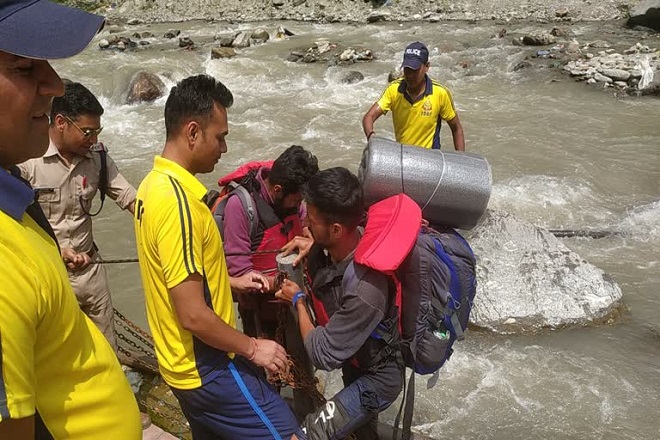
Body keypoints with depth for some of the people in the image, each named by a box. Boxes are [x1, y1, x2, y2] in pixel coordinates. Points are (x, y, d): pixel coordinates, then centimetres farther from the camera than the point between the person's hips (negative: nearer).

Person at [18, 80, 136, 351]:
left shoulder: (98, 160, -1)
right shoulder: (26, 161, -15)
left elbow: (133, 200, -2)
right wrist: (56, 250, -23)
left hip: (90, 268, 4)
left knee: (107, 348, 17)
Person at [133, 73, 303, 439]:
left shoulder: (153, 184, 4)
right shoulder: (177, 200, -26)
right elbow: (193, 315, -26)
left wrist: (231, 281, 13)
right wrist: (252, 348, -14)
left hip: (185, 363, 10)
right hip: (207, 368, -10)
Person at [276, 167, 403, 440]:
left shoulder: (365, 289, -42)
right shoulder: (331, 246, -19)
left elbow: (322, 355, -30)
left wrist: (297, 300, -17)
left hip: (377, 378, -8)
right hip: (355, 361, 8)